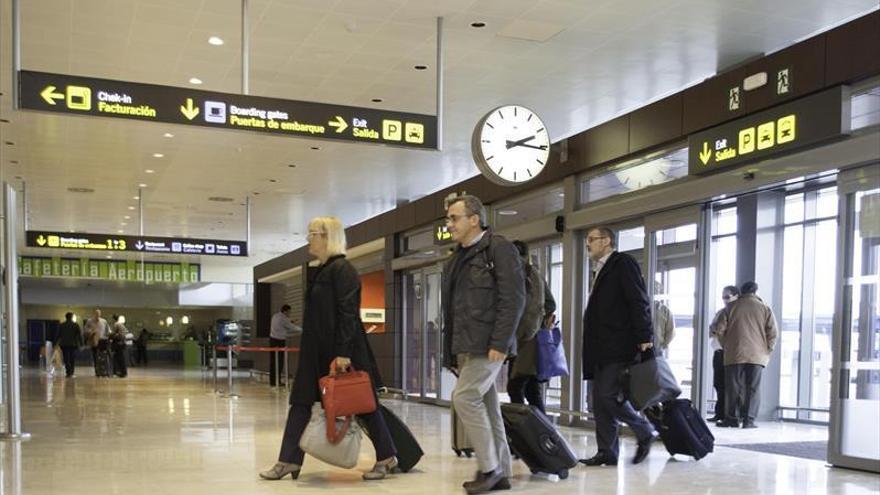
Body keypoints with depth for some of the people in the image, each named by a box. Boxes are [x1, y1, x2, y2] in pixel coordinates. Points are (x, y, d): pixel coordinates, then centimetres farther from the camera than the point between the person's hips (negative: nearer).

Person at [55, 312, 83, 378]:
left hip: (64, 345, 0)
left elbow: (58, 335, 4)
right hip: (73, 344, 0)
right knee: (72, 360, 8)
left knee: (66, 359, 2)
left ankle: (68, 373, -10)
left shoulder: (61, 325, 2)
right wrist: (81, 344, 0)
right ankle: (71, 373, 7)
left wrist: (55, 343, 11)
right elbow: (80, 335, -3)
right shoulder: (76, 325, -1)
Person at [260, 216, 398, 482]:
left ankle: (387, 457, 15)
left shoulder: (342, 269, -14)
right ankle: (289, 461, 9)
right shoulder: (323, 270, 14)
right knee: (301, 403, 5)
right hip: (319, 351, 10)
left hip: (341, 351, -9)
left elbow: (348, 313, -20)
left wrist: (343, 352, -25)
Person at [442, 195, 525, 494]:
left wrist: (499, 343, -20)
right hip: (465, 345, 8)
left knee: (464, 398, -14)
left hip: (487, 344, -8)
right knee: (485, 405, 8)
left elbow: (513, 299, -14)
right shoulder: (457, 259, 18)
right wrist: (450, 353, 15)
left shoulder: (499, 248, -6)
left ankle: (489, 467, -2)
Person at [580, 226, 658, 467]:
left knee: (609, 395, -13)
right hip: (602, 348, 9)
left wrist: (645, 338, -18)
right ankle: (607, 452, 10)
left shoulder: (623, 263, -4)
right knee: (600, 400, 5)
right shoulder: (600, 270, 21)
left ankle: (645, 431, 7)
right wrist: (593, 349, 12)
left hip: (621, 346, -9)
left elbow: (639, 301, -12)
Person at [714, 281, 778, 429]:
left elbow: (720, 329, 3)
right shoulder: (764, 308, 5)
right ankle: (749, 420, 0)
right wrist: (767, 351, 9)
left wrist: (726, 346, 15)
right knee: (753, 388, 3)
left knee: (733, 387, 5)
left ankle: (731, 418, 6)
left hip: (734, 354, 0)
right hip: (757, 355, 0)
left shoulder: (732, 307, 6)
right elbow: (772, 333, 0)